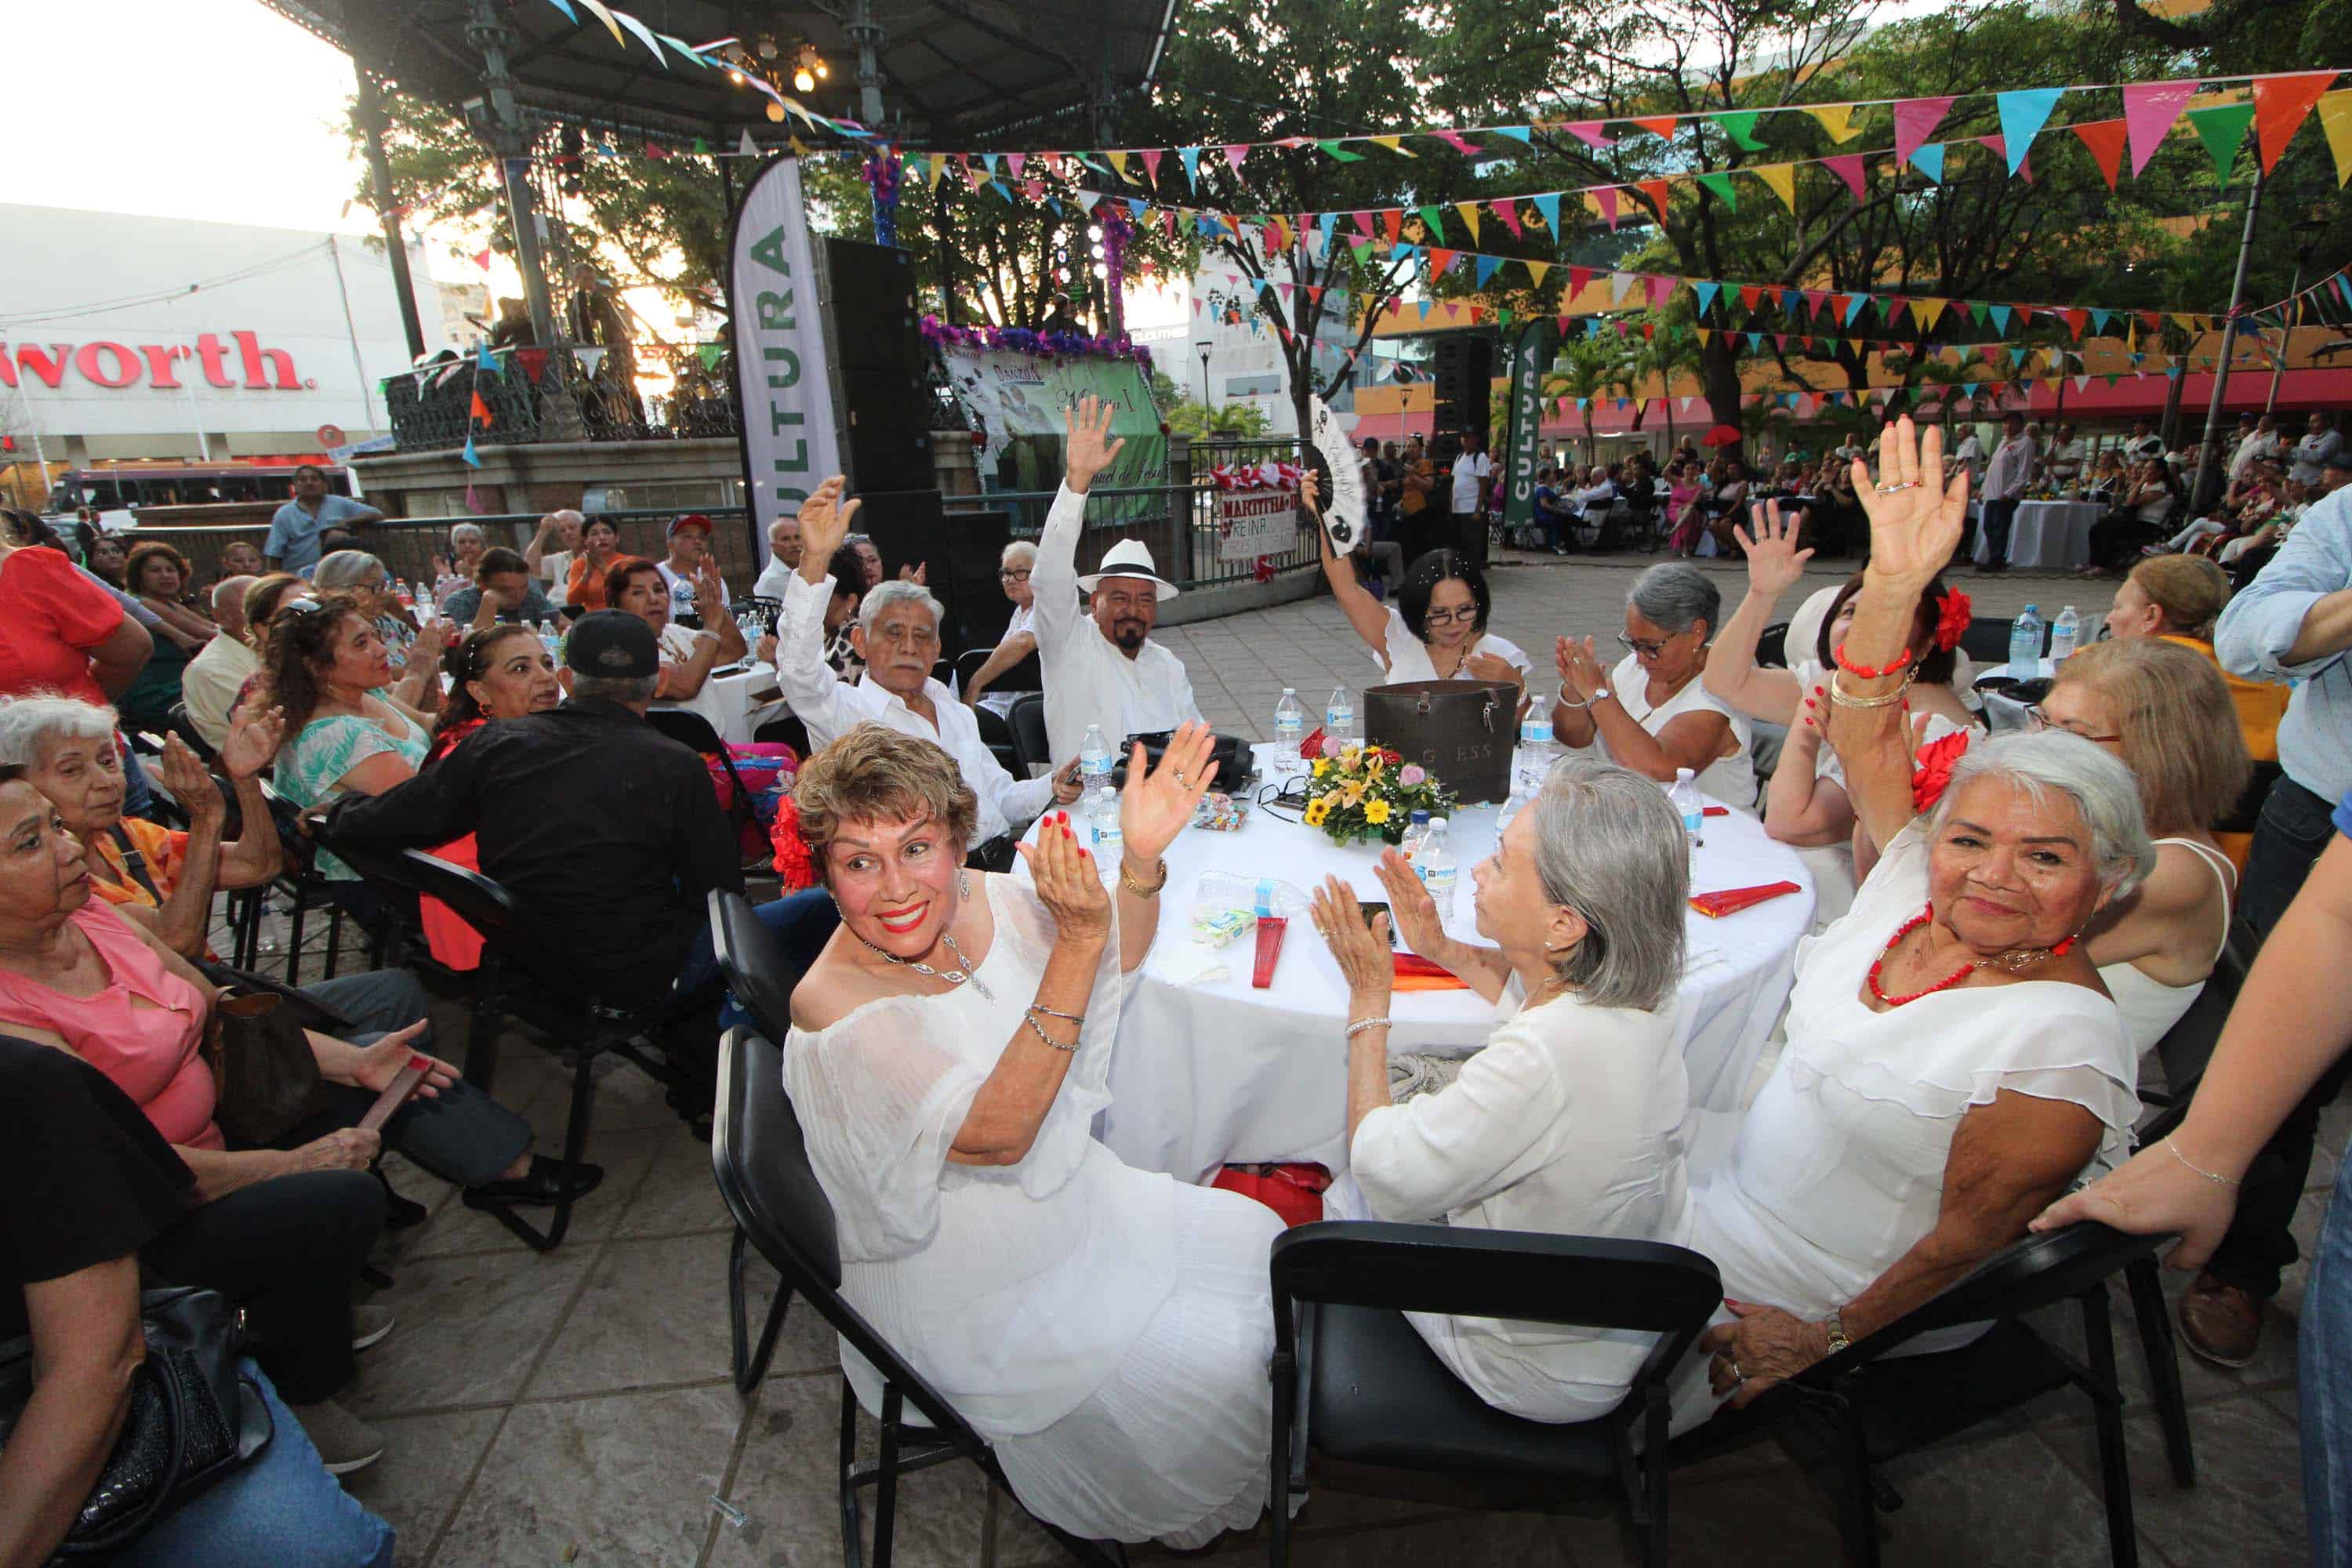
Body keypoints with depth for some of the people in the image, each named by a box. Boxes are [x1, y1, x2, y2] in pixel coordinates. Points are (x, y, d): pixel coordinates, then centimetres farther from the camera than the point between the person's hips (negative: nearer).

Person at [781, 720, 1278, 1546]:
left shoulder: (980, 898, -9)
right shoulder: (833, 1006, -27)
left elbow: (1119, 959, 4)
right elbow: (998, 1130, -33)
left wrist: (1142, 858, -17)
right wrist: (1076, 939, -38)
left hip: (1068, 1196, 7)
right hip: (968, 1285, -7)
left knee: (1257, 1237, 5)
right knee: (1211, 1365, -15)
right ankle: (1179, 1516, 20)